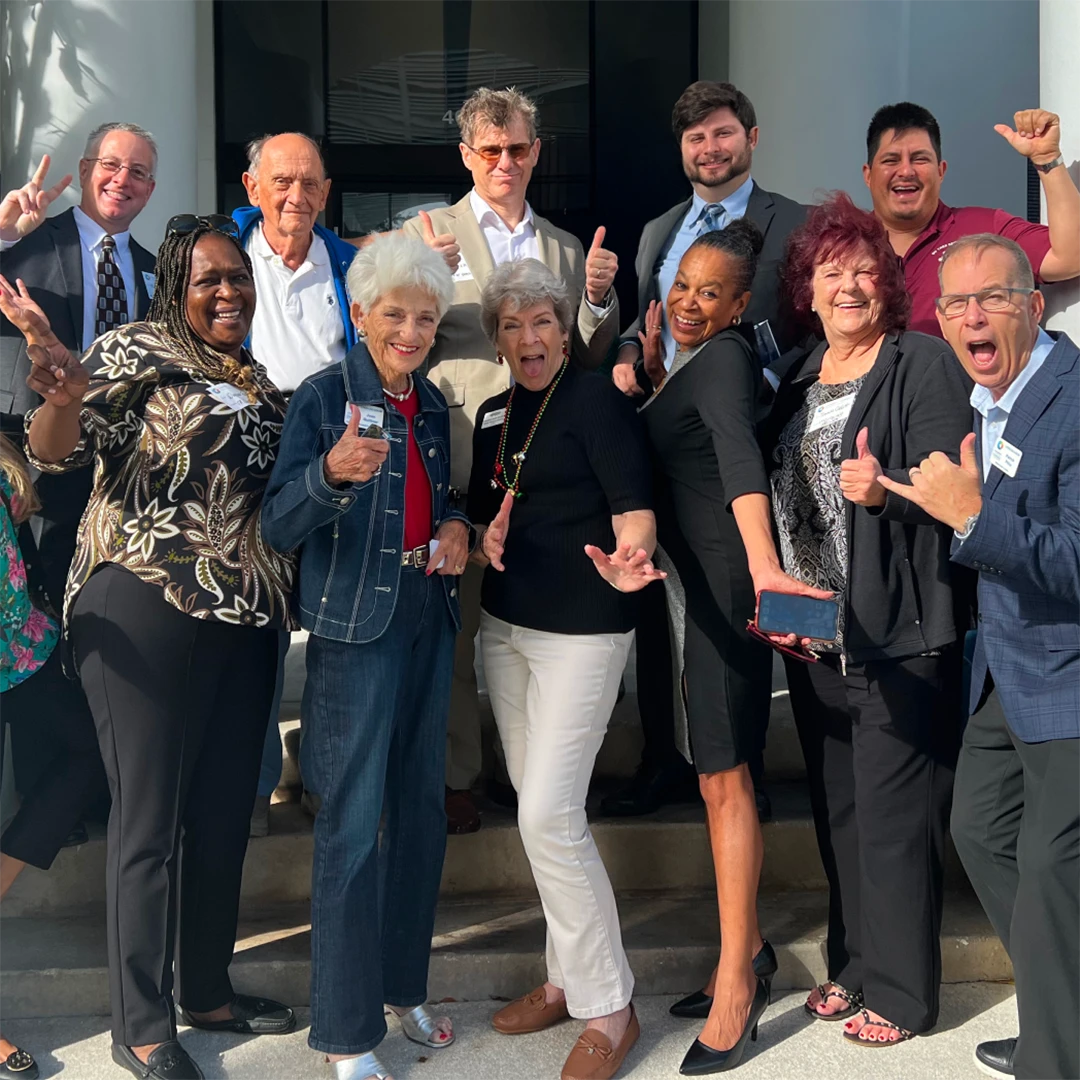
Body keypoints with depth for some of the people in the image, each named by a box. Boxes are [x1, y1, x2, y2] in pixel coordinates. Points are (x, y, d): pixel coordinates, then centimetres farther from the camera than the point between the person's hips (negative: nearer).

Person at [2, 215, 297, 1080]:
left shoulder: (257, 382, 16)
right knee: (150, 820, 1)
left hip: (245, 619, 7)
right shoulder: (139, 351, -5)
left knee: (226, 813, 14)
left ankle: (209, 990, 31)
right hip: (147, 612, -7)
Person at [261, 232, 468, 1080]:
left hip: (430, 619, 7)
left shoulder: (433, 405, 10)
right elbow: (280, 526, -16)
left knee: (424, 808, 13)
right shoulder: (325, 396, -9)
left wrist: (458, 527, 1)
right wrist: (332, 472, -35)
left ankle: (404, 985, 30)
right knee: (354, 822, -4)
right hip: (355, 626, -7)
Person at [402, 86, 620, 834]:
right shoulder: (428, 233, 5)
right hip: (456, 460, -3)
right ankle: (454, 776, 13)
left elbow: (588, 362, 14)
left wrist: (598, 297, -4)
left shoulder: (566, 249, 16)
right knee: (453, 630, 1)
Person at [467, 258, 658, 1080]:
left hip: (581, 631, -8)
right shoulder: (493, 414, 12)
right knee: (535, 807, 13)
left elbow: (635, 510, -18)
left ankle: (609, 1007, 2)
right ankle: (568, 978, 27)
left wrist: (626, 559, -40)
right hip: (505, 625, 8)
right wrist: (484, 540, -2)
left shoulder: (597, 401, -9)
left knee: (550, 814, -12)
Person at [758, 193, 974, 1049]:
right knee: (837, 811, 15)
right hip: (817, 637, 7)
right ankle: (853, 965, 31)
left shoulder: (924, 364, -7)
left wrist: (883, 490, -32)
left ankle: (901, 993, 15)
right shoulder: (799, 377, 13)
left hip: (902, 637, -7)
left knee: (894, 818, -1)